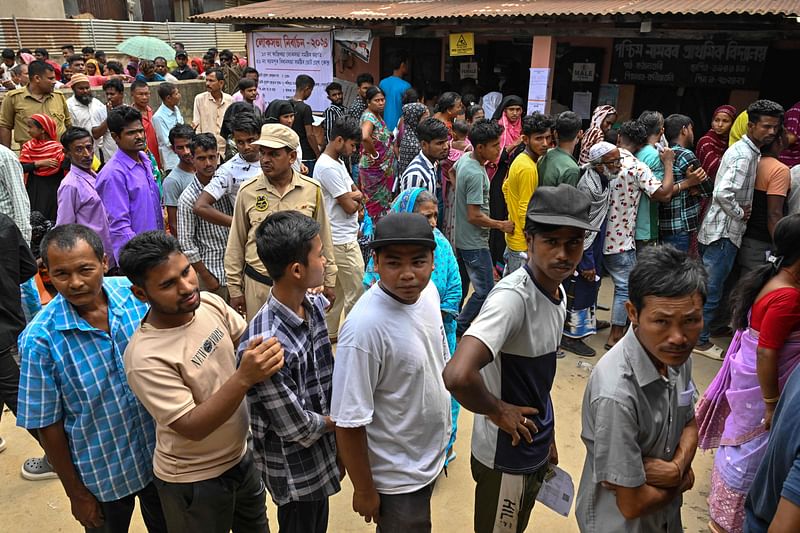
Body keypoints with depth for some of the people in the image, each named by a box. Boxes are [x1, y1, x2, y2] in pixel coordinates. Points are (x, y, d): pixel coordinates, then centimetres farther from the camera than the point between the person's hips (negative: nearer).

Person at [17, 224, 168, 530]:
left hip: (162, 452, 3)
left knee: (167, 525, 26)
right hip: (103, 473, -2)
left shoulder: (136, 294, -16)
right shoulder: (40, 339, -23)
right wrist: (75, 492, -4)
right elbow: (47, 423, -13)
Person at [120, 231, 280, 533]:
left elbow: (250, 338, 3)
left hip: (241, 454, 6)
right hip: (194, 480, -6)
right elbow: (192, 427, -30)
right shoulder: (145, 358, -30)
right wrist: (244, 378, -41)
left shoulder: (211, 303, -12)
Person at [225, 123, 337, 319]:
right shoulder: (247, 191, -4)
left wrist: (329, 282, 8)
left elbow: (323, 239, 5)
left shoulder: (312, 189, -4)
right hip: (258, 284, 0)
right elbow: (236, 244, 3)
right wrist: (234, 288, 4)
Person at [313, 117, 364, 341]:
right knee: (357, 291, 0)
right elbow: (350, 206, -20)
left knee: (337, 289, 18)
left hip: (341, 237, 10)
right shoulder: (328, 167, -20)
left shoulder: (337, 162, 13)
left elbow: (357, 193, 12)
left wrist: (351, 197, -11)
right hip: (342, 241, -10)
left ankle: (330, 333, 29)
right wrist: (356, 200, 3)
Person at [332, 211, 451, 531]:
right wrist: (364, 492, -15)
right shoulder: (365, 328, -33)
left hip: (432, 454, 7)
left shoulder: (428, 291, -10)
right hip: (398, 476, -7)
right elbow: (349, 423, -25)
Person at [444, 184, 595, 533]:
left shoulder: (557, 293, -1)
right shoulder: (513, 296, -30)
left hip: (537, 448, 8)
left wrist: (548, 438, 15)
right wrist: (497, 411, -26)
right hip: (505, 455, -8)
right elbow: (458, 376, -44)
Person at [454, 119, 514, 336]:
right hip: (475, 242, -10)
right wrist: (501, 225, -14)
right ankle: (458, 330, 9)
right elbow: (474, 216, -26)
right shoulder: (476, 174, -26)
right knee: (484, 292, -1)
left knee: (461, 286, 20)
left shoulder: (464, 158, 1)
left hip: (461, 238, 10)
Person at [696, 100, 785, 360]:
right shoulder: (744, 155, -18)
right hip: (725, 231, -10)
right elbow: (723, 193, -31)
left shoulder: (742, 149, 12)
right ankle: (700, 339, 11)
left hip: (717, 228, 10)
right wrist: (740, 213, -15)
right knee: (712, 288, 1)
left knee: (707, 285, 18)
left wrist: (742, 210, 10)